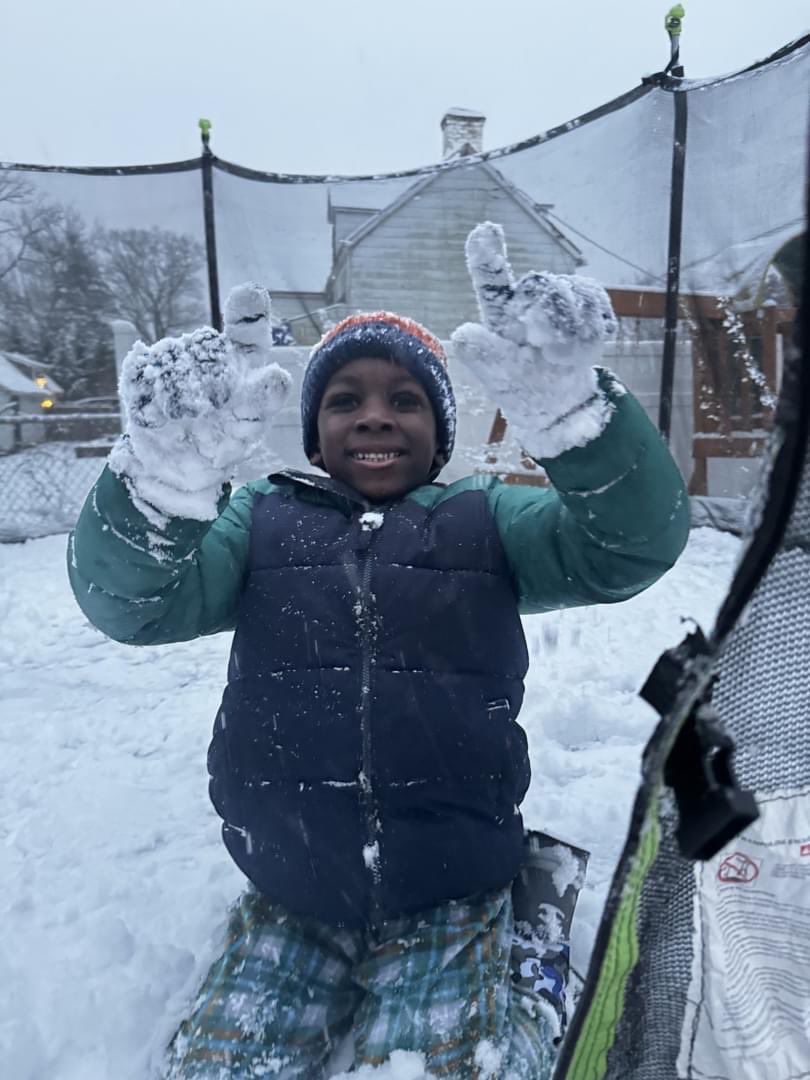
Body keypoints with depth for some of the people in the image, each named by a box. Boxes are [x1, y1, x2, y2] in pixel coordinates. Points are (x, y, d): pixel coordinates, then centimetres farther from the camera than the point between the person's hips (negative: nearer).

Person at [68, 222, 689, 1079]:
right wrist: (168, 472, -38)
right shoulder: (261, 520, 0)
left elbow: (633, 547, -17)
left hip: (450, 895, -1)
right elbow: (127, 601, -16)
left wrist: (567, 408, -37)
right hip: (286, 902, 2)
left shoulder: (485, 519, -1)